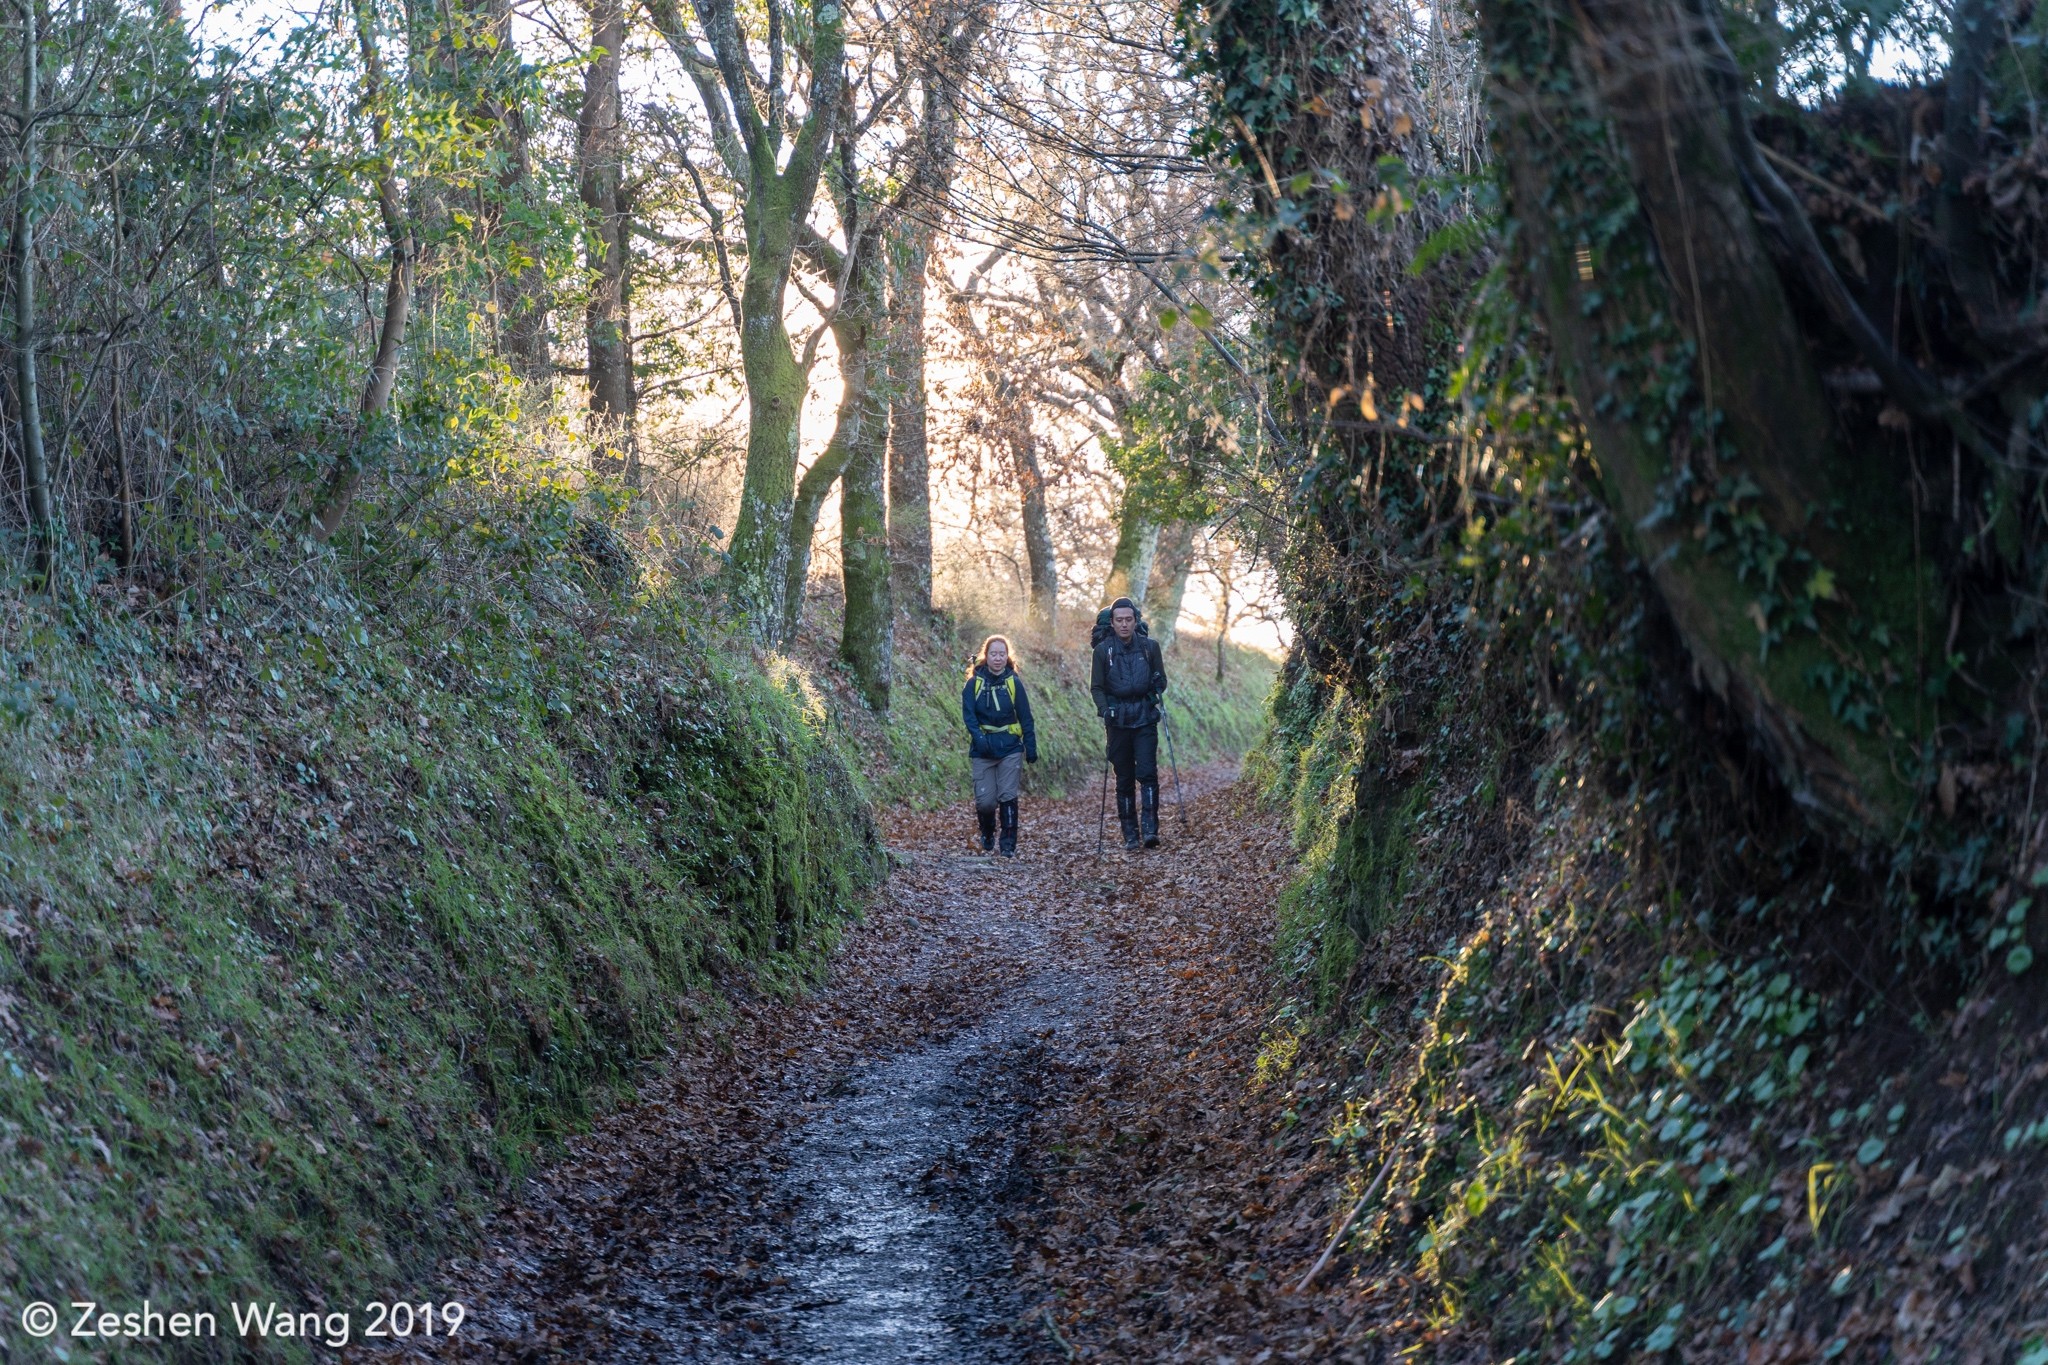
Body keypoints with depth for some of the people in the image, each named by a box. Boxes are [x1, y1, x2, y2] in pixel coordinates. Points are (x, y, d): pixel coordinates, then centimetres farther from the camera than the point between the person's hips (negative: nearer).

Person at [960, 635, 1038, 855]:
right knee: (985, 800, -2)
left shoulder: (1014, 683, 1)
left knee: (1008, 796, -6)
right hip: (982, 749, 0)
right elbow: (968, 713, -8)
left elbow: (1025, 718, 4)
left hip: (1010, 748, 0)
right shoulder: (974, 683, 0)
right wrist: (978, 736, -24)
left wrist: (1031, 747, 2)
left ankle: (1009, 845, 3)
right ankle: (987, 835, 27)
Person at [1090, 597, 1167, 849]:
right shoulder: (1103, 650, 0)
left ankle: (1150, 829, -14)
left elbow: (1161, 681, 11)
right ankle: (1129, 834, 10)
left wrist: (1157, 687, -12)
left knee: (1147, 773, -13)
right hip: (1118, 721, 1)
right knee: (1124, 778, 5)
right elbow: (1096, 687, 4)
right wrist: (1104, 709, -12)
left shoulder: (1149, 646, 2)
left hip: (1145, 719, 0)